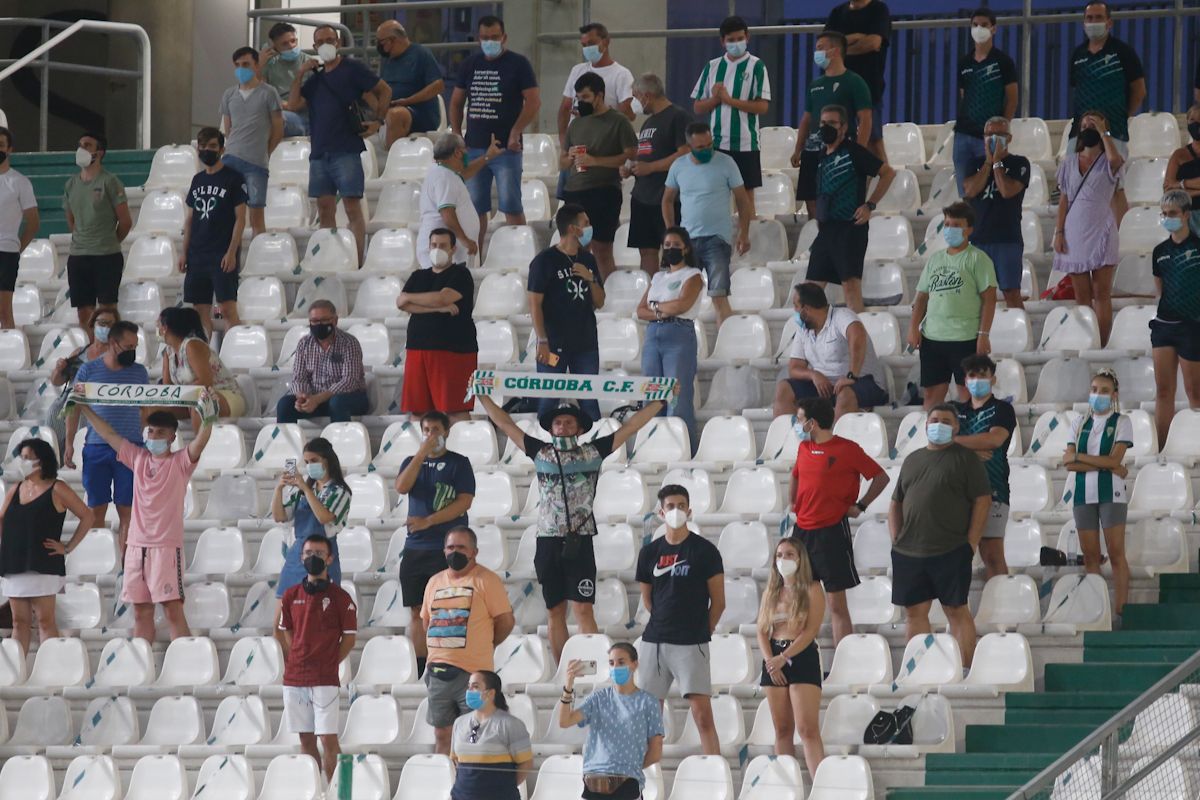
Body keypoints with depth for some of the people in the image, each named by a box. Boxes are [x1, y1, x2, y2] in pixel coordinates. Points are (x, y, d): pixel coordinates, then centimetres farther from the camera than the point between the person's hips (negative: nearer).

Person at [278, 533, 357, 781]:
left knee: (328, 739, -8)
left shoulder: (339, 597, -2)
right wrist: (292, 663, 9)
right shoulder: (291, 595, 11)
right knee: (306, 740, 9)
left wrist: (329, 665, -3)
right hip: (294, 677, 5)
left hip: (324, 680, -5)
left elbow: (349, 637, 0)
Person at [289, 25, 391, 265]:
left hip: (346, 150, -6)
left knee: (352, 208, -9)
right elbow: (295, 103, 9)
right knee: (325, 209, 5)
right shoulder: (315, 77, 18)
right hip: (319, 152, 6)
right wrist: (299, 75, 0)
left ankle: (357, 261, -12)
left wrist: (377, 120, -3)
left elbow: (385, 91, 2)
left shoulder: (352, 69, 1)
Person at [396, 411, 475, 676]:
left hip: (447, 547, -5)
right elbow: (401, 487, -5)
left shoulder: (459, 463, 2)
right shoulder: (412, 462, 14)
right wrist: (422, 454, -12)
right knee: (417, 612, 5)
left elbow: (465, 502, -9)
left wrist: (428, 521, -15)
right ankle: (421, 671, 10)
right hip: (415, 548, 5)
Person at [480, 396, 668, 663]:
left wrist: (661, 400, 7)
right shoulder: (540, 451, 13)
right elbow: (505, 424, 19)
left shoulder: (594, 451, 8)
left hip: (580, 543, -3)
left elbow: (630, 426, 9)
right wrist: (483, 396, 19)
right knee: (555, 612, 6)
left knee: (583, 609, -11)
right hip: (548, 541, 3)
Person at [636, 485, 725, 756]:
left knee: (702, 714, -11)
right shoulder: (650, 552, 9)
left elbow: (718, 603, 1)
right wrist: (664, 624, 13)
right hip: (655, 641, 4)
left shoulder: (704, 550, -2)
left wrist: (701, 631, 4)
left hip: (692, 643, -4)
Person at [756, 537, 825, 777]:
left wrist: (784, 657, -17)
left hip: (803, 658, -6)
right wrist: (770, 661, -6)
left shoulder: (811, 590, -1)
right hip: (774, 660, 6)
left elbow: (811, 631, -10)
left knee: (807, 729, -15)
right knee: (782, 731, 5)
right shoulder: (771, 593, 15)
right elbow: (762, 631, 10)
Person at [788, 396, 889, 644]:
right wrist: (792, 502, 17)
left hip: (832, 531, -6)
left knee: (837, 605, -5)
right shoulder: (804, 448, 10)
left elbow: (881, 477, -2)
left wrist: (860, 506, -6)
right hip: (802, 531, 6)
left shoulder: (847, 449, -8)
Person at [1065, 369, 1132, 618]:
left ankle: (1119, 611, -11)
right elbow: (1069, 463, 0)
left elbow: (1115, 459, -9)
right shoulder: (1079, 424, 13)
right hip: (1083, 494, 4)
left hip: (1111, 492, -4)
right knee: (1090, 555, 2)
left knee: (1116, 553, -9)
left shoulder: (1121, 422, 4)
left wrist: (1078, 457, -6)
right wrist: (1106, 466, -10)